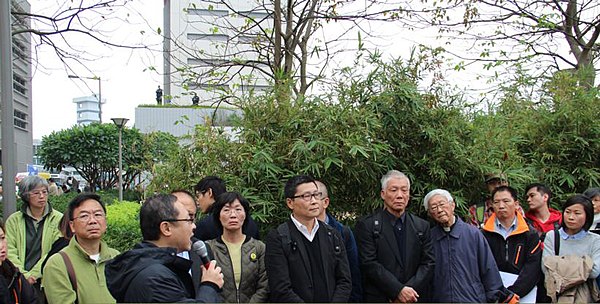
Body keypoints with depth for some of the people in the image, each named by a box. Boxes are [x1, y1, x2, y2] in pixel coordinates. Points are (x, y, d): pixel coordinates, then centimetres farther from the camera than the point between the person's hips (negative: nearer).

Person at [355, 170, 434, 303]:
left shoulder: (422, 226, 7)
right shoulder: (366, 225, -5)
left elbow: (428, 263, 1)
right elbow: (369, 264, -12)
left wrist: (409, 291, -13)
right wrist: (398, 290, -18)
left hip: (414, 298, 3)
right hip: (379, 298, -3)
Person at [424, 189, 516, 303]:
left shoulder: (473, 233, -3)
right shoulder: (429, 237, 0)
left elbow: (488, 269, 1)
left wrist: (495, 297, 0)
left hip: (473, 299, -1)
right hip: (440, 299, 1)